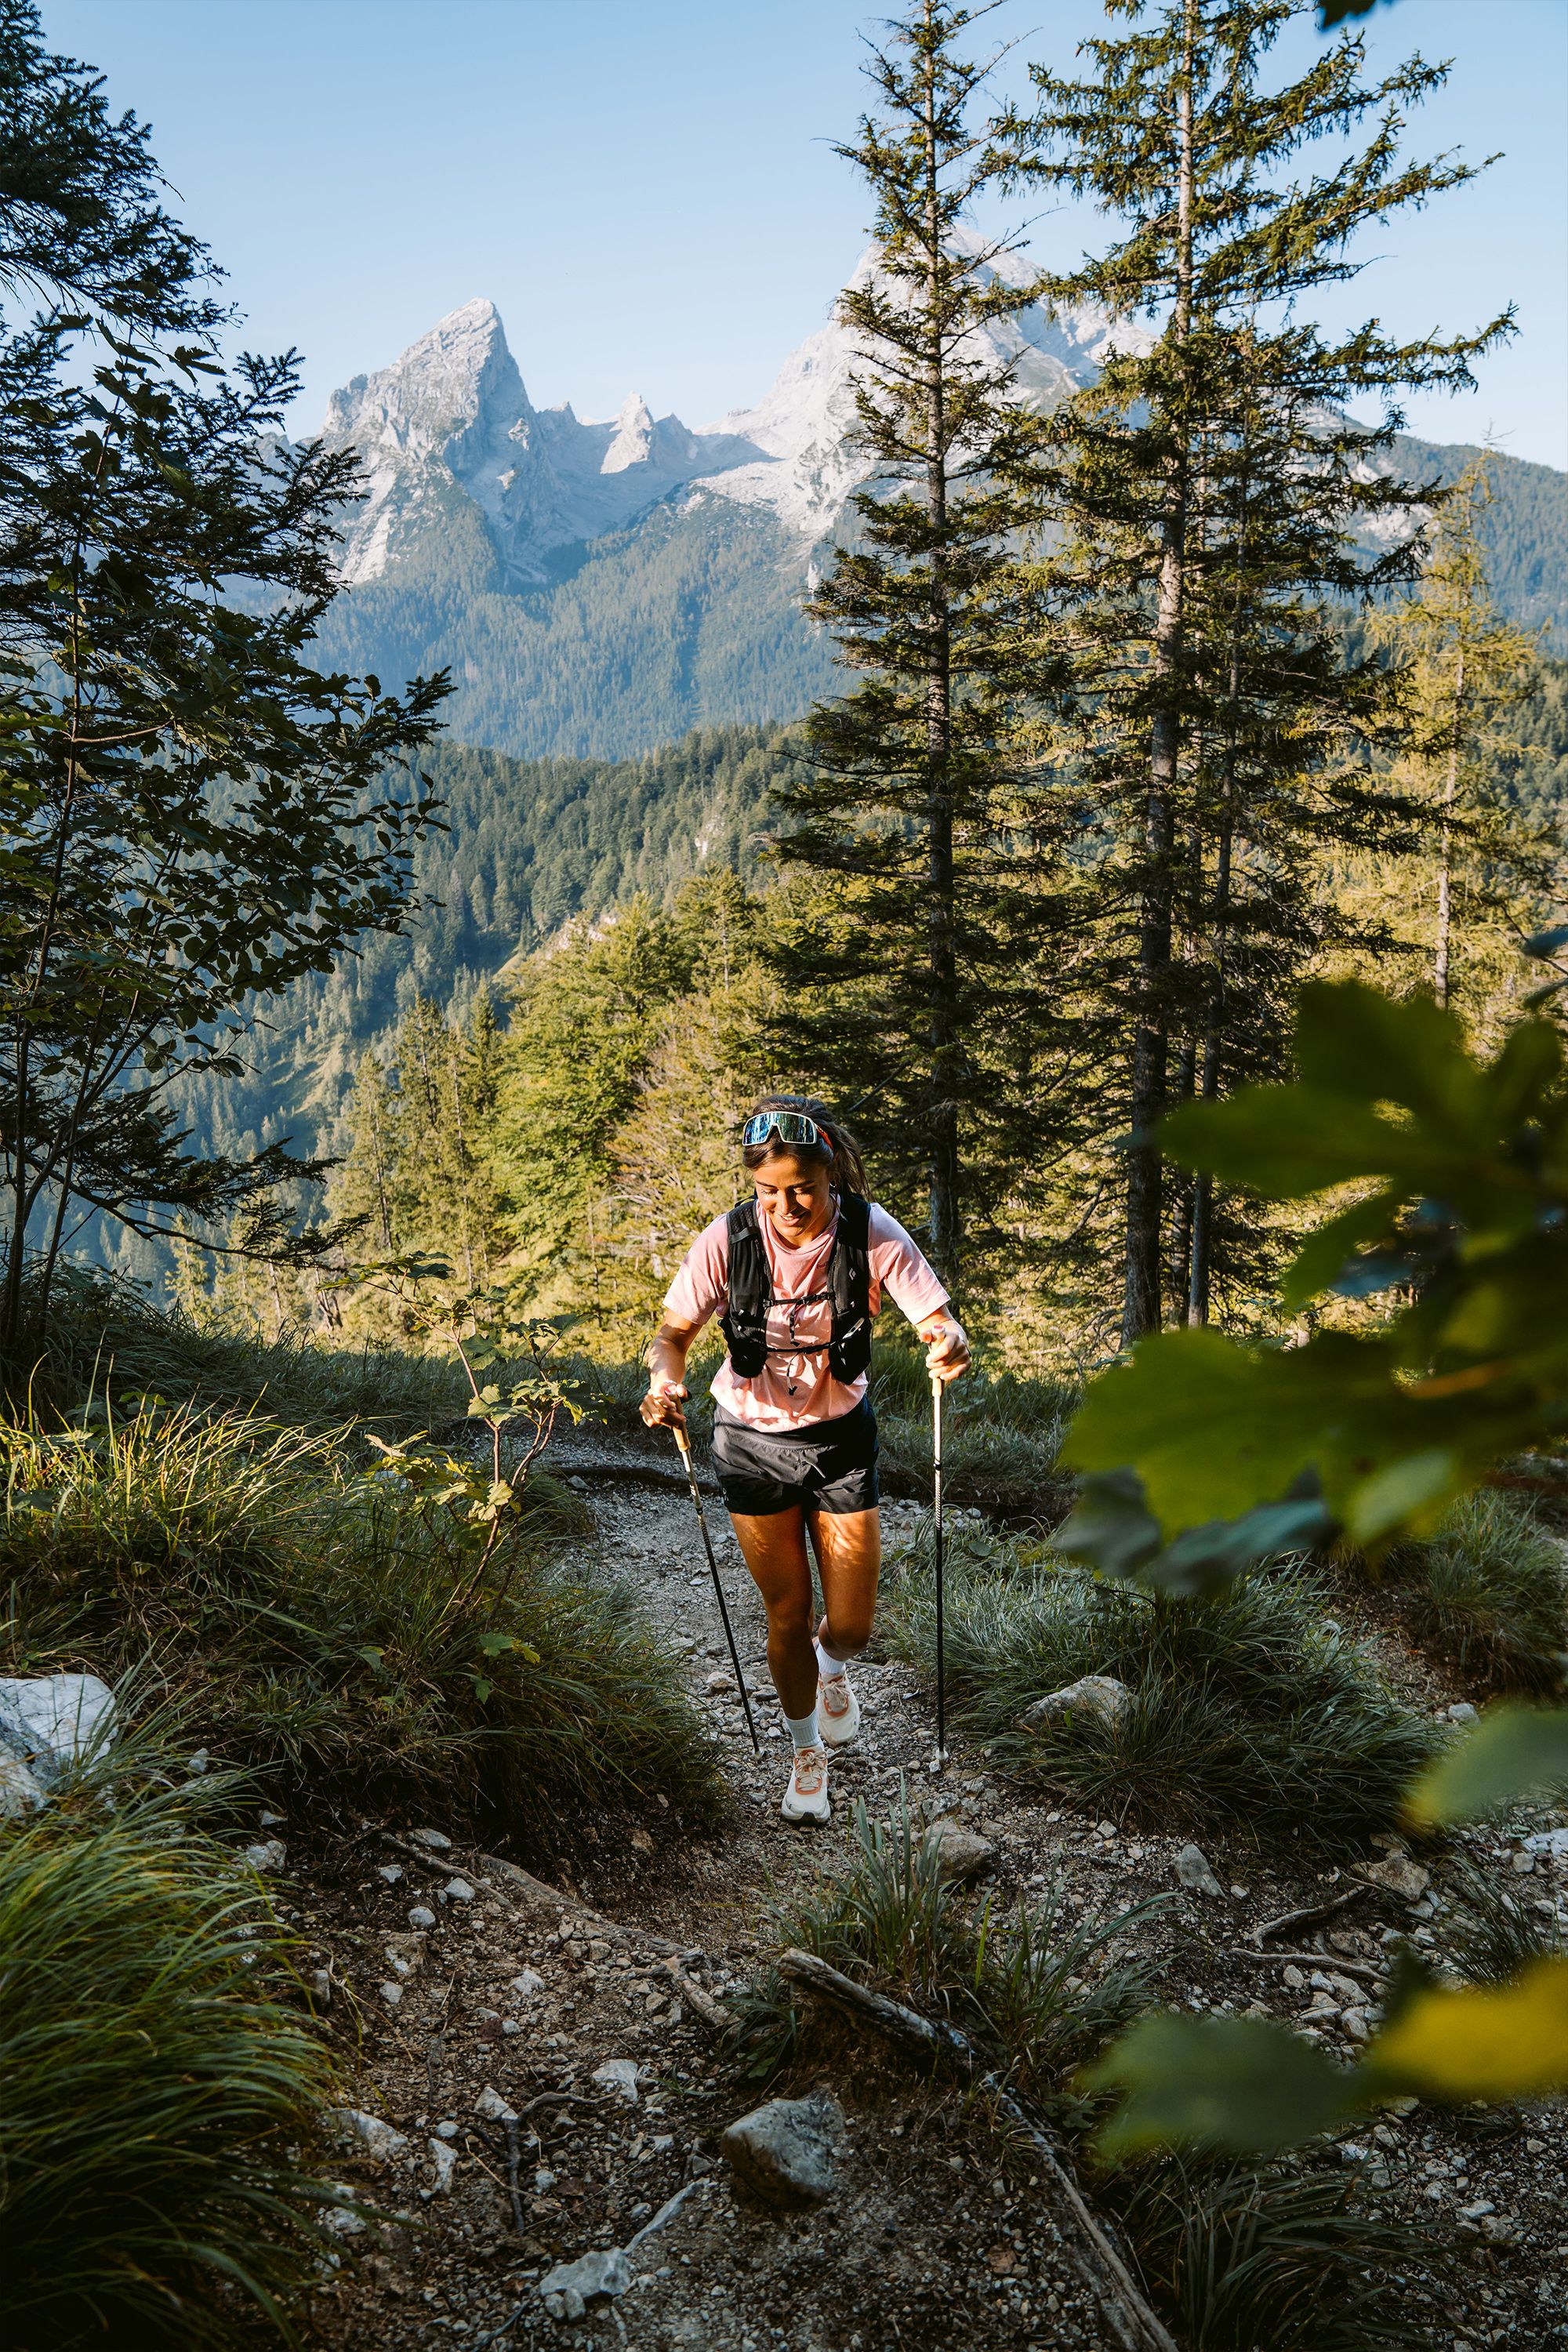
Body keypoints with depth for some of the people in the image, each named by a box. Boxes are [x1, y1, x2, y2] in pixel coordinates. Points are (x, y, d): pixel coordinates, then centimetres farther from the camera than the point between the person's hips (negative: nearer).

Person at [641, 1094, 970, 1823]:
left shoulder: (871, 1233, -19)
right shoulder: (729, 1239, -18)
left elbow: (937, 1321, -18)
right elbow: (675, 1330, -12)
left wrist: (949, 1343, -42)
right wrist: (665, 1378, -34)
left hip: (840, 1436, 0)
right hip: (753, 1441, 0)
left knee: (850, 1626, 2)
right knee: (787, 1617, 9)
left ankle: (832, 1670, 41)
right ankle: (808, 1754, 35)